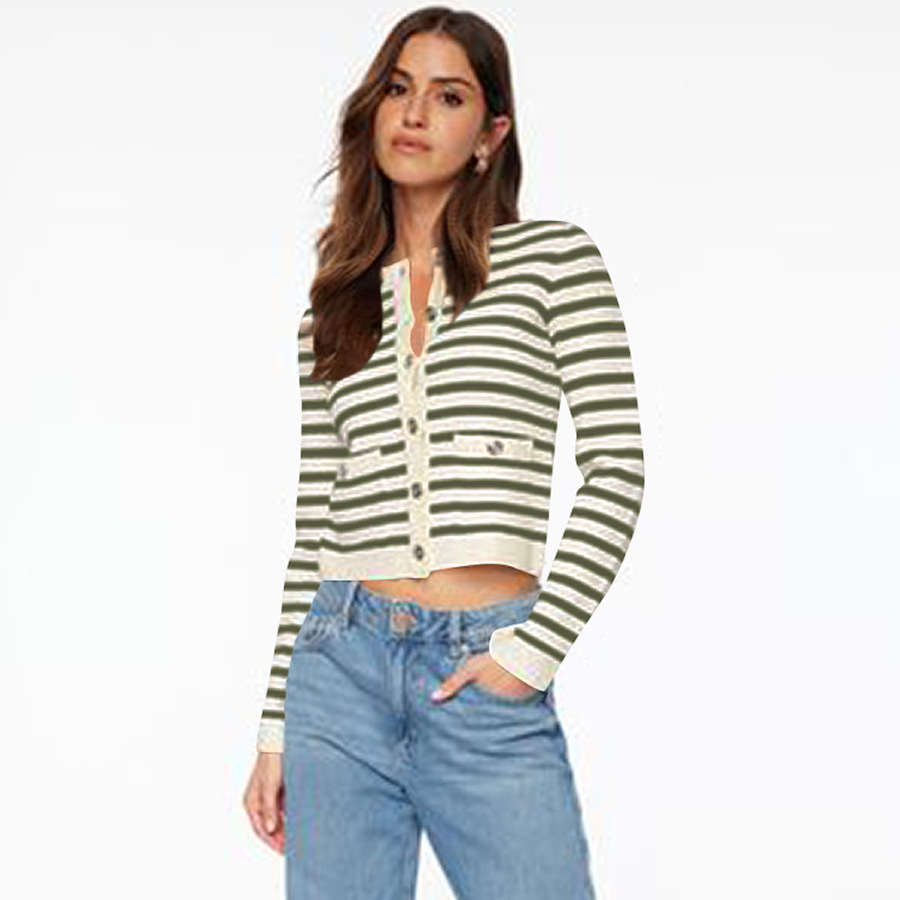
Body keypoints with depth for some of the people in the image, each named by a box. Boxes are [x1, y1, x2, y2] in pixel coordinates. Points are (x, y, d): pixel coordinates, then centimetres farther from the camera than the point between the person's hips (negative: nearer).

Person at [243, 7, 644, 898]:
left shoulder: (554, 258, 3)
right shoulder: (333, 305, 13)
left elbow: (617, 472, -3)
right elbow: (314, 525, 13)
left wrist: (535, 650, -10)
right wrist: (275, 728, 11)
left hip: (486, 680, -3)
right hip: (340, 665, 3)